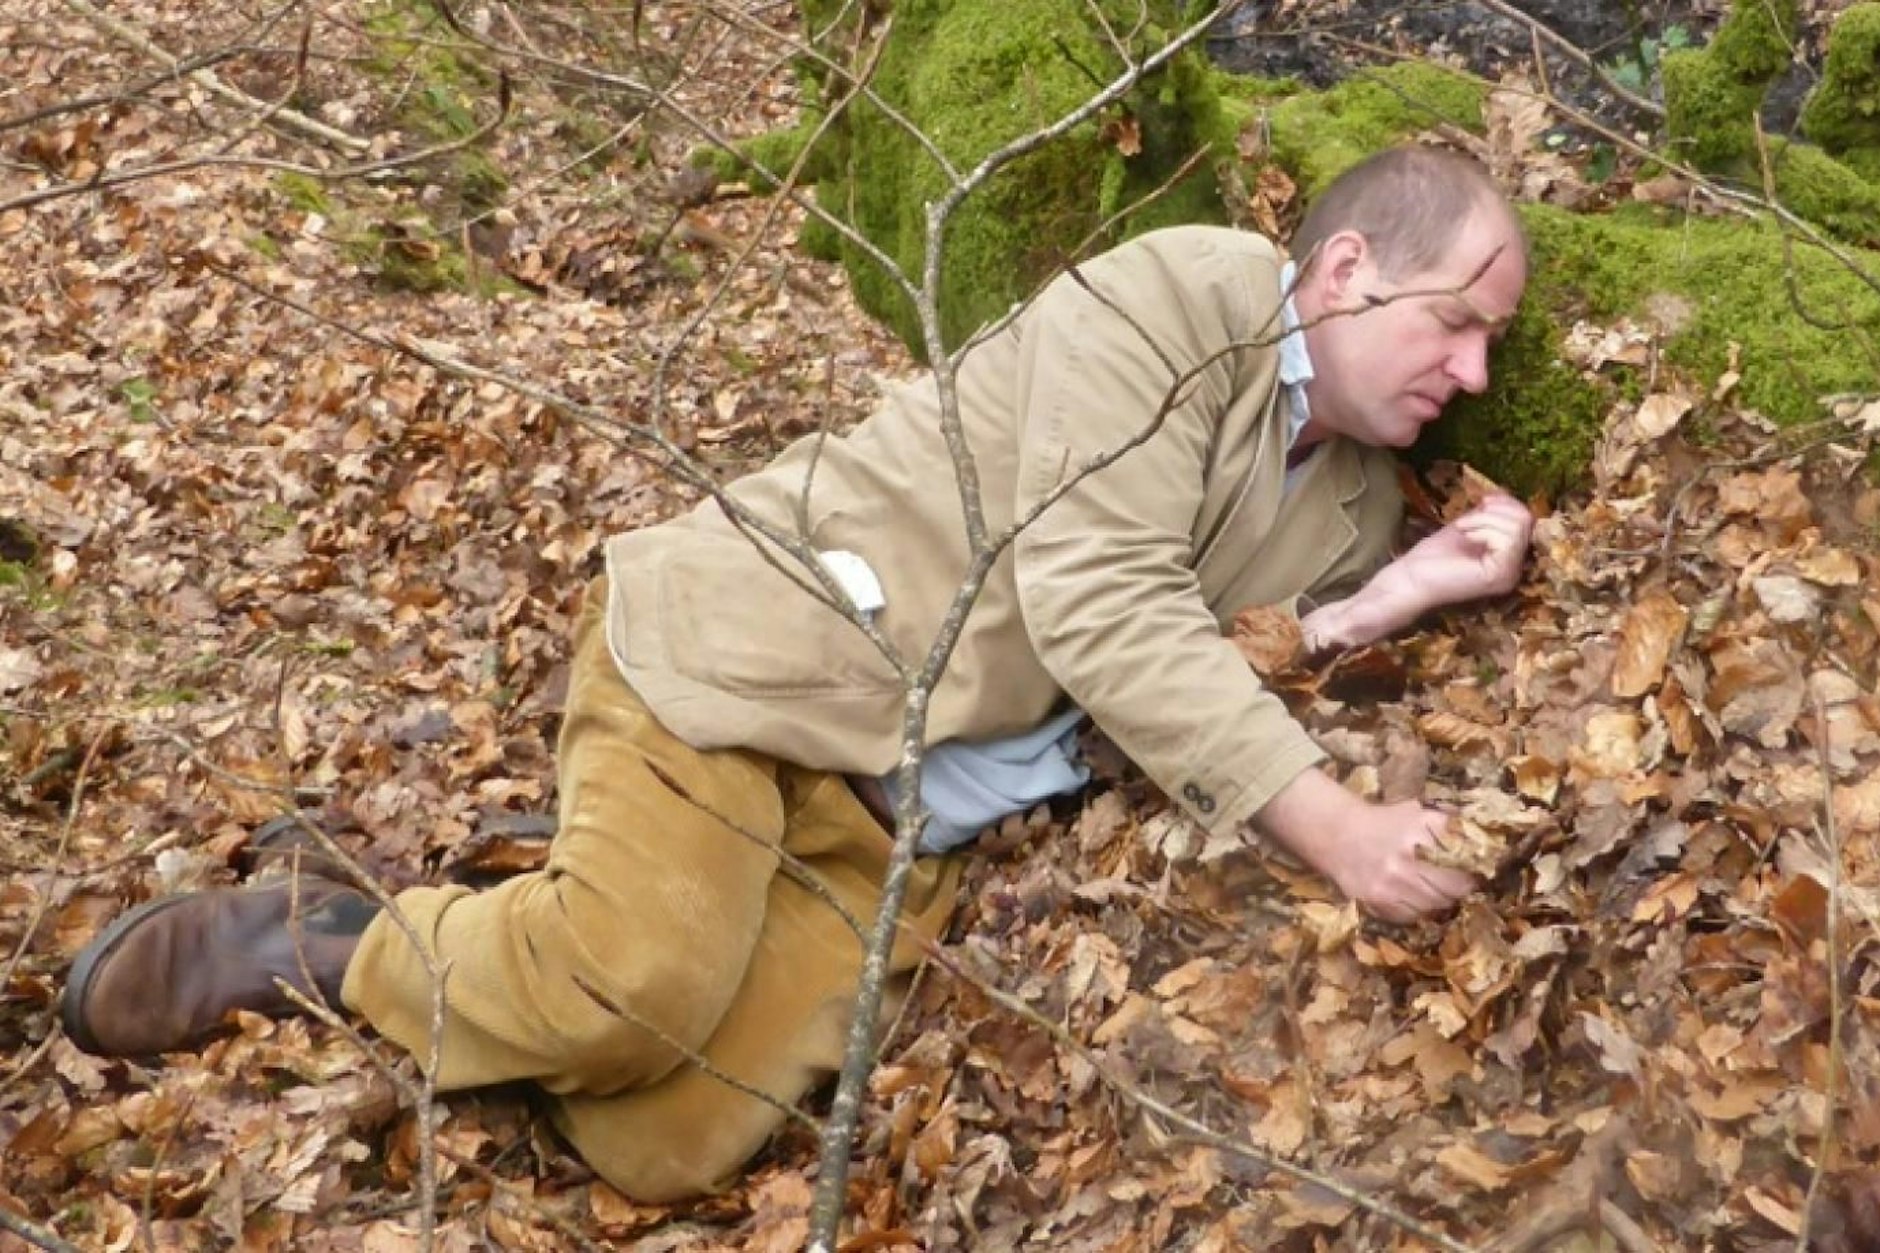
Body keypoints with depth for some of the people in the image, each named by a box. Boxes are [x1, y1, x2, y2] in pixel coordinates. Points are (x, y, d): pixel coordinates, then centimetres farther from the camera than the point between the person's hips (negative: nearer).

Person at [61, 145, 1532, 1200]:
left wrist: (1396, 599, -5)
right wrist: (1326, 821, -22)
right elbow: (1100, 603, -20)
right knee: (627, 987, -30)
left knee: (666, 1148, -11)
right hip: (756, 640, -6)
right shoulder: (1186, 290, -10)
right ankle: (326, 940, 0)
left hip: (892, 816, 7)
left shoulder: (1354, 508, 14)